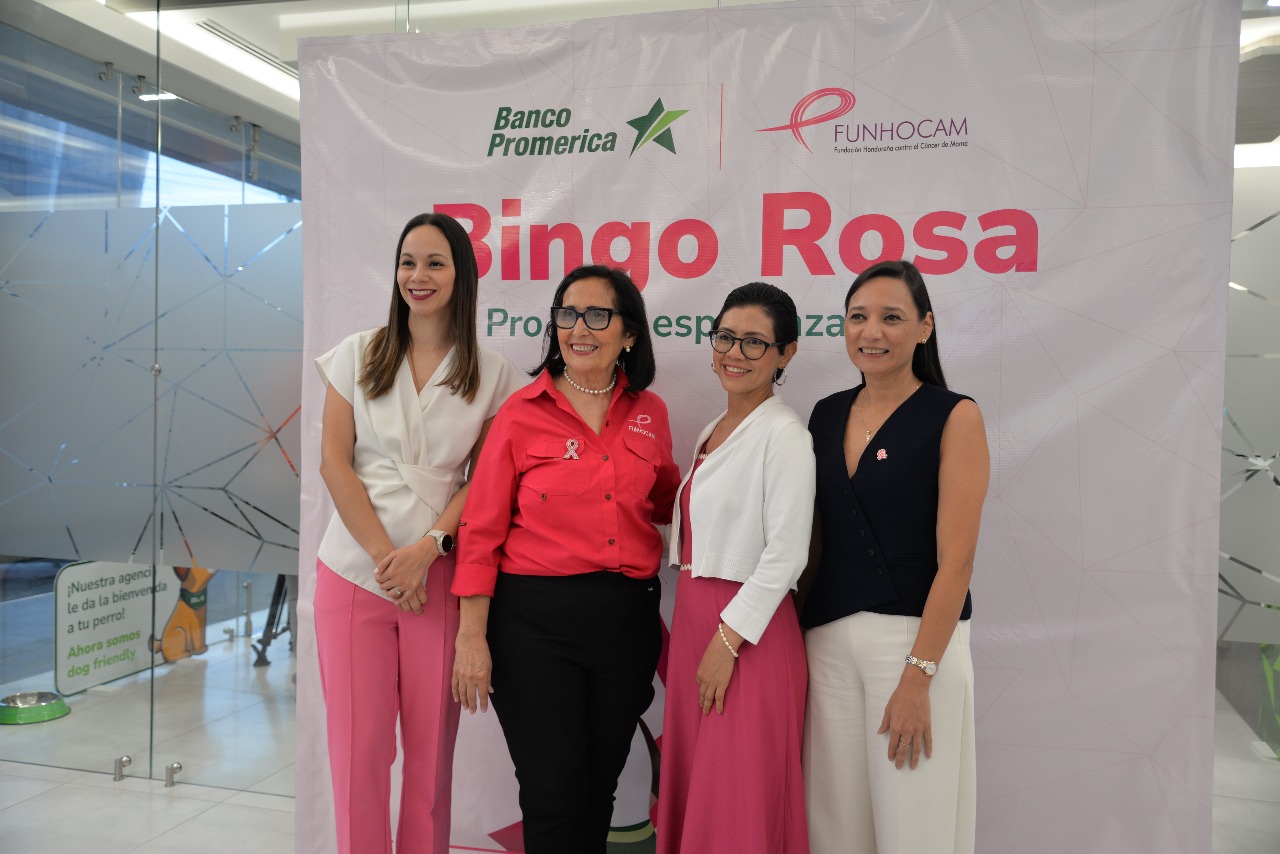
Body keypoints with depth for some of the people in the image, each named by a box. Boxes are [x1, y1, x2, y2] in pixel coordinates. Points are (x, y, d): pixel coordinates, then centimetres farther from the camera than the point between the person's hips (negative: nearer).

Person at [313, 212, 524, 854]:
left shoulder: (492, 374, 5)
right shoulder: (358, 355, 7)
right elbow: (333, 462, 1)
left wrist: (427, 546, -12)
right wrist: (385, 556, -7)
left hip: (440, 575, 0)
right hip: (354, 571, 1)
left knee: (433, 745, 5)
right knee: (358, 746, 2)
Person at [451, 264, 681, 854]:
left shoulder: (649, 412, 6)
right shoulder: (523, 412, -5)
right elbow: (482, 529, -5)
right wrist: (471, 635, -8)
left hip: (627, 618, 4)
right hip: (535, 619, -3)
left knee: (601, 788, 16)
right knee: (554, 795, 1)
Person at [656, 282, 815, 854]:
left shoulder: (783, 433, -11)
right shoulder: (712, 431, 13)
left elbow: (786, 553, -17)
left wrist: (728, 639, -18)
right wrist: (691, 634, 13)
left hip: (748, 632, -8)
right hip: (693, 622, 8)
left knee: (737, 804, 2)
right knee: (691, 792, 15)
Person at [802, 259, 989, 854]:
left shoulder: (954, 417, -5)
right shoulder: (826, 415, 9)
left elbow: (956, 557, -11)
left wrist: (919, 675, -16)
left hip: (916, 637, -4)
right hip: (828, 638, 5)